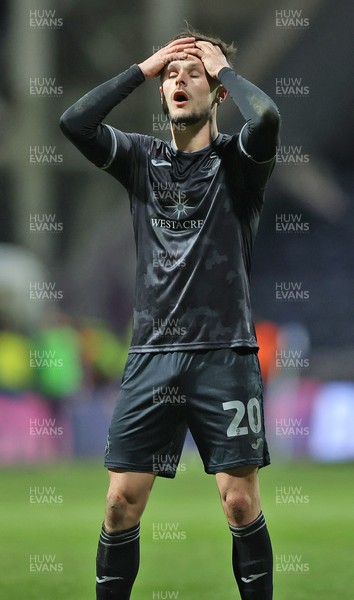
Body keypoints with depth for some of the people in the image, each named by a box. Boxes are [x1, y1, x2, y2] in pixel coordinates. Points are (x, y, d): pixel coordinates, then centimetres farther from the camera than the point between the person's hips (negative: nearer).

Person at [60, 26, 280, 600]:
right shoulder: (142, 158, 11)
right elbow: (74, 121, -5)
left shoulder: (236, 160, 2)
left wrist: (223, 65, -4)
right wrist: (144, 68, 0)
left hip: (225, 355, -3)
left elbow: (267, 117, -21)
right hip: (152, 355, 3)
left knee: (241, 503, -5)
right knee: (122, 503, -1)